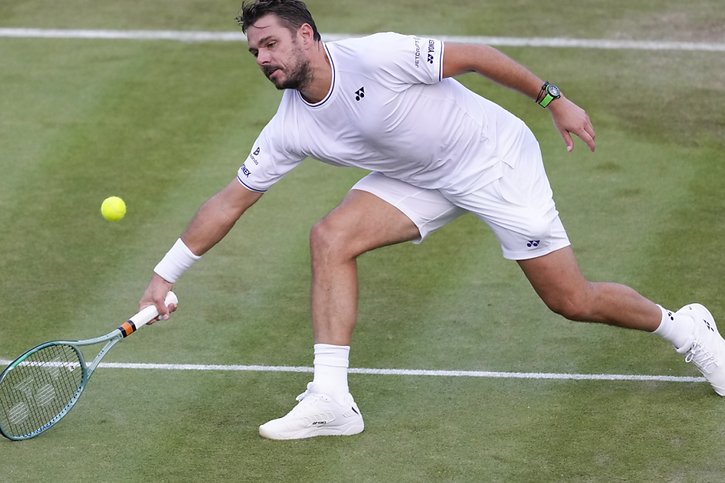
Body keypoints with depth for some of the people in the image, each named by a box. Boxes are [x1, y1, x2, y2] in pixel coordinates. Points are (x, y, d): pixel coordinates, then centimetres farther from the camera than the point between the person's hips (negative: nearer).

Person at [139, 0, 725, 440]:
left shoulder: (375, 56, -29)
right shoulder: (289, 129, -11)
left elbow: (474, 56, -19)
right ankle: (332, 398, -15)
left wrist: (554, 99, -14)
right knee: (331, 238, -17)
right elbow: (230, 202, -4)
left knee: (573, 302, -2)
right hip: (420, 182, 5)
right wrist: (165, 274, -6)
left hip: (497, 157, -5)